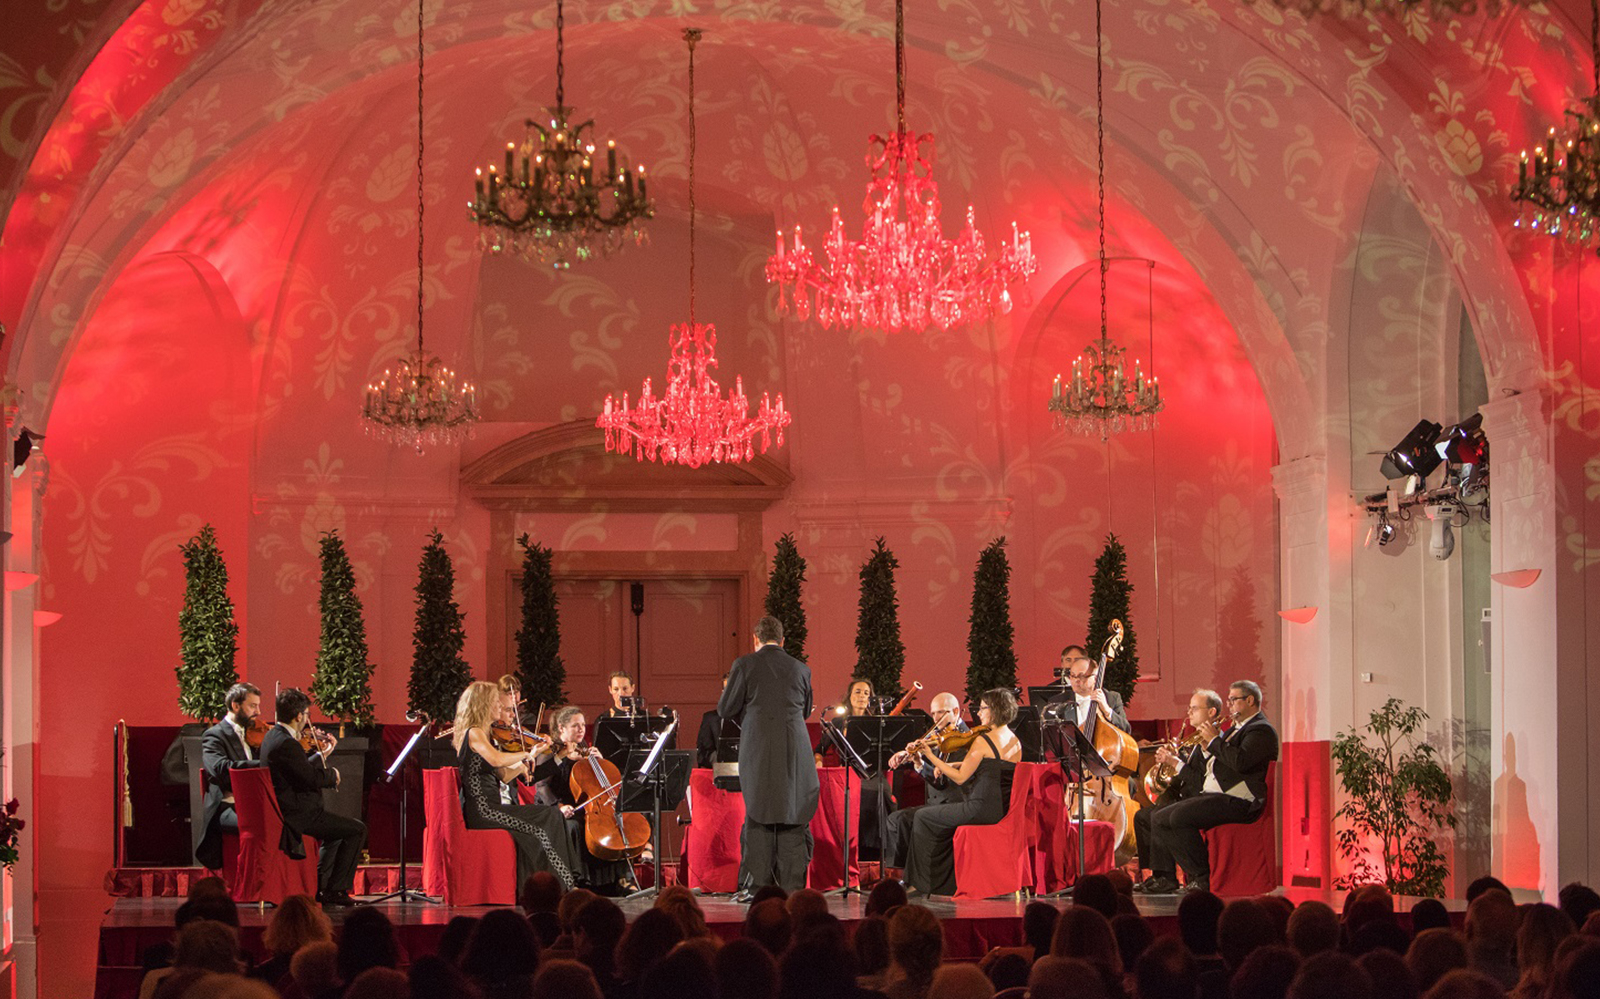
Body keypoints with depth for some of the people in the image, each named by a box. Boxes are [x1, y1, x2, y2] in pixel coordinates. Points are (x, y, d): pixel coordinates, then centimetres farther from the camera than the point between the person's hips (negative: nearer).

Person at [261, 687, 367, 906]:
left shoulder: (273, 737, 11)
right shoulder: (286, 744, -22)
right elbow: (313, 779, -23)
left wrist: (321, 755, 14)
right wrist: (333, 773, -5)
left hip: (285, 812, 11)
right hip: (297, 815, -11)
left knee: (338, 829, 31)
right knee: (357, 829, -6)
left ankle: (320, 886, 28)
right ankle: (334, 890, -3)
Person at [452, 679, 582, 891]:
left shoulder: (475, 733, 18)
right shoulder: (474, 733, -11)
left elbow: (505, 774, 20)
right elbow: (496, 759, -31)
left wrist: (533, 755, 15)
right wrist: (526, 755, -14)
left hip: (481, 809, 10)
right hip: (483, 810, -10)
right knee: (551, 817, -10)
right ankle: (560, 886, -4)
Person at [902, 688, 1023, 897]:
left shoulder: (983, 741, -15)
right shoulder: (1016, 743, 10)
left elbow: (960, 778, -14)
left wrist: (931, 757, -8)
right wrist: (946, 766, 15)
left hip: (982, 809, -9)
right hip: (1004, 812, 9)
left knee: (922, 817, 7)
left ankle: (920, 883, 10)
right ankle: (944, 882, 34)